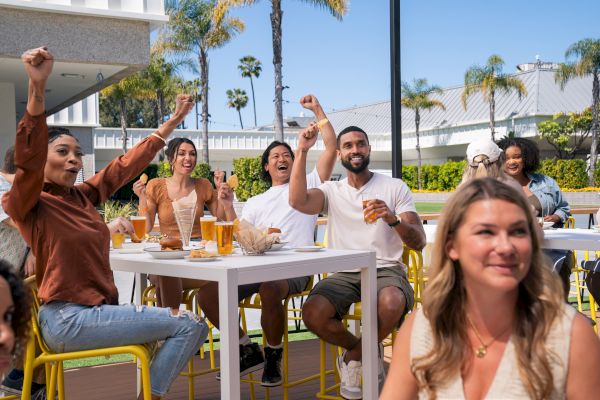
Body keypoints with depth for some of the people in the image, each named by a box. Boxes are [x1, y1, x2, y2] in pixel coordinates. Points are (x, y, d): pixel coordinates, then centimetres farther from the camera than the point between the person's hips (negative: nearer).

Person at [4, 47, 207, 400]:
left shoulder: (84, 196, 11)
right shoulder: (28, 204, -8)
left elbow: (128, 164, 17)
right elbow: (28, 159, -26)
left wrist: (173, 121, 21)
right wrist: (37, 88, -40)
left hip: (100, 308, 8)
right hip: (68, 318, -8)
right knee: (190, 325, -12)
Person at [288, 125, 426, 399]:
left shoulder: (395, 187, 7)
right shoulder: (331, 191, 12)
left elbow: (418, 242, -2)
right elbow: (298, 201, -12)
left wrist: (392, 219, -22)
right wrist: (301, 152, -12)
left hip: (385, 270, -1)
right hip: (344, 274, 2)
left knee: (392, 304, -37)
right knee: (312, 313, -28)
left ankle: (354, 357, -4)